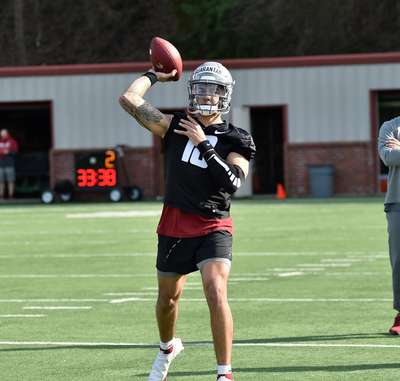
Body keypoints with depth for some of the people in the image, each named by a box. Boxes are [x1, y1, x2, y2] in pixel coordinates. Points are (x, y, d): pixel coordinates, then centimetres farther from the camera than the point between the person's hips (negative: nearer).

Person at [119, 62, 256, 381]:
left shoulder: (234, 141, -3)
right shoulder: (176, 127, 1)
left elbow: (233, 182, -20)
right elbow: (129, 99, -4)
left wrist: (203, 145, -19)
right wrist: (154, 76, 10)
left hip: (213, 228, -3)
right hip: (174, 226, 3)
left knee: (216, 294, -22)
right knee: (168, 297, 19)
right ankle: (167, 348, 50)